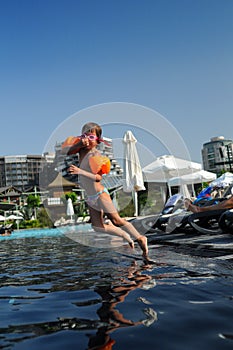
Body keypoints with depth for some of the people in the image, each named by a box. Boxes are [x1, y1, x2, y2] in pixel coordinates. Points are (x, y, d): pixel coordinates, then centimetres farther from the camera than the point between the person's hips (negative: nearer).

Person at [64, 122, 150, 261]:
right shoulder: (82, 149, 5)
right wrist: (79, 144, -15)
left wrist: (80, 171, -36)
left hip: (100, 194, -8)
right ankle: (127, 237, 26)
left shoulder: (96, 155, -18)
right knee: (98, 227, 11)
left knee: (116, 220, -5)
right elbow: (67, 152, -3)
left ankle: (140, 239, 13)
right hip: (90, 197, 8)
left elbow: (98, 177, -26)